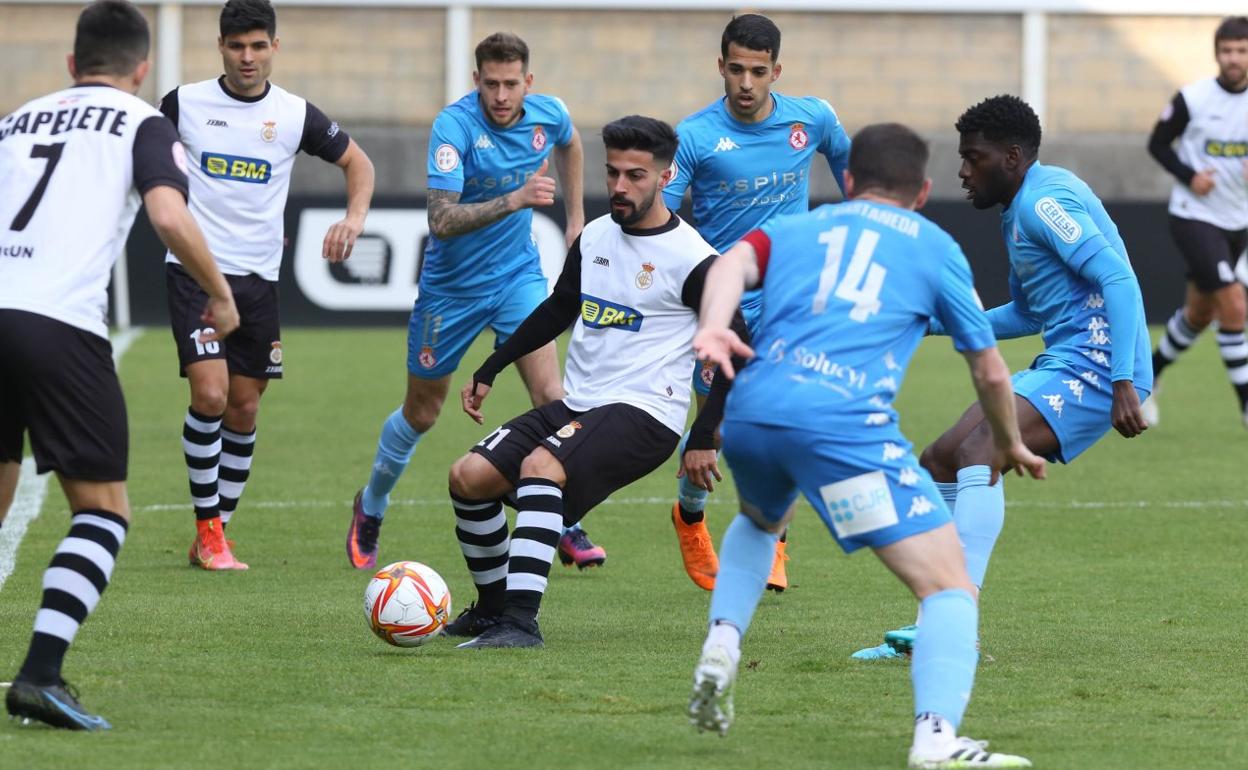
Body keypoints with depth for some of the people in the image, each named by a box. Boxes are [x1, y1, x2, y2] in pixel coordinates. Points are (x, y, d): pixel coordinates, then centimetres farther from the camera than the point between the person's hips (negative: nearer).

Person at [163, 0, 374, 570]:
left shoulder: (295, 115, 1)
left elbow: (357, 163, 13)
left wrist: (355, 217, -4)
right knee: (210, 394, -17)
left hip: (258, 279, 3)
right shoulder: (185, 103, -2)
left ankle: (217, 533, 19)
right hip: (195, 270, -3)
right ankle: (207, 531, -4)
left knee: (244, 409, 6)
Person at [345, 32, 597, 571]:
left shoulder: (549, 116, -8)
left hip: (518, 274, 3)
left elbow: (569, 143, 20)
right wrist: (514, 200, -43)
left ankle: (568, 529, -4)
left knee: (549, 394, -14)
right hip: (451, 286, -3)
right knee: (421, 414, 12)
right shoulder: (454, 127, -25)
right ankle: (370, 508, 37)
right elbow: (442, 220, -33)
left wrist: (575, 216, 18)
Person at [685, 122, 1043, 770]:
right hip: (844, 421, -4)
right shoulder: (934, 247, 21)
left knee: (759, 521, 40)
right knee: (950, 589, -3)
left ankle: (721, 643, 18)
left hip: (749, 414, 4)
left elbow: (734, 263, 4)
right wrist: (1008, 444, 42)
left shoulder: (794, 229, 27)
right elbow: (990, 373, 24)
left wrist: (711, 329, -14)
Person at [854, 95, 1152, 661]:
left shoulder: (1045, 201, -13)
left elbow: (1120, 280, -22)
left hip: (1094, 366, -11)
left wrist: (1123, 383, -28)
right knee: (939, 461, 10)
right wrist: (938, 322, 22)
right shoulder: (1018, 212, 20)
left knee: (977, 453, -27)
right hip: (1061, 367, 11)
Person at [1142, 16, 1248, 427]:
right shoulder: (1193, 98, -12)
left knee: (1199, 314, 16)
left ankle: (1148, 376, 38)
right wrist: (1189, 176, -18)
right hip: (1195, 218, -5)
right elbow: (1158, 143, -1)